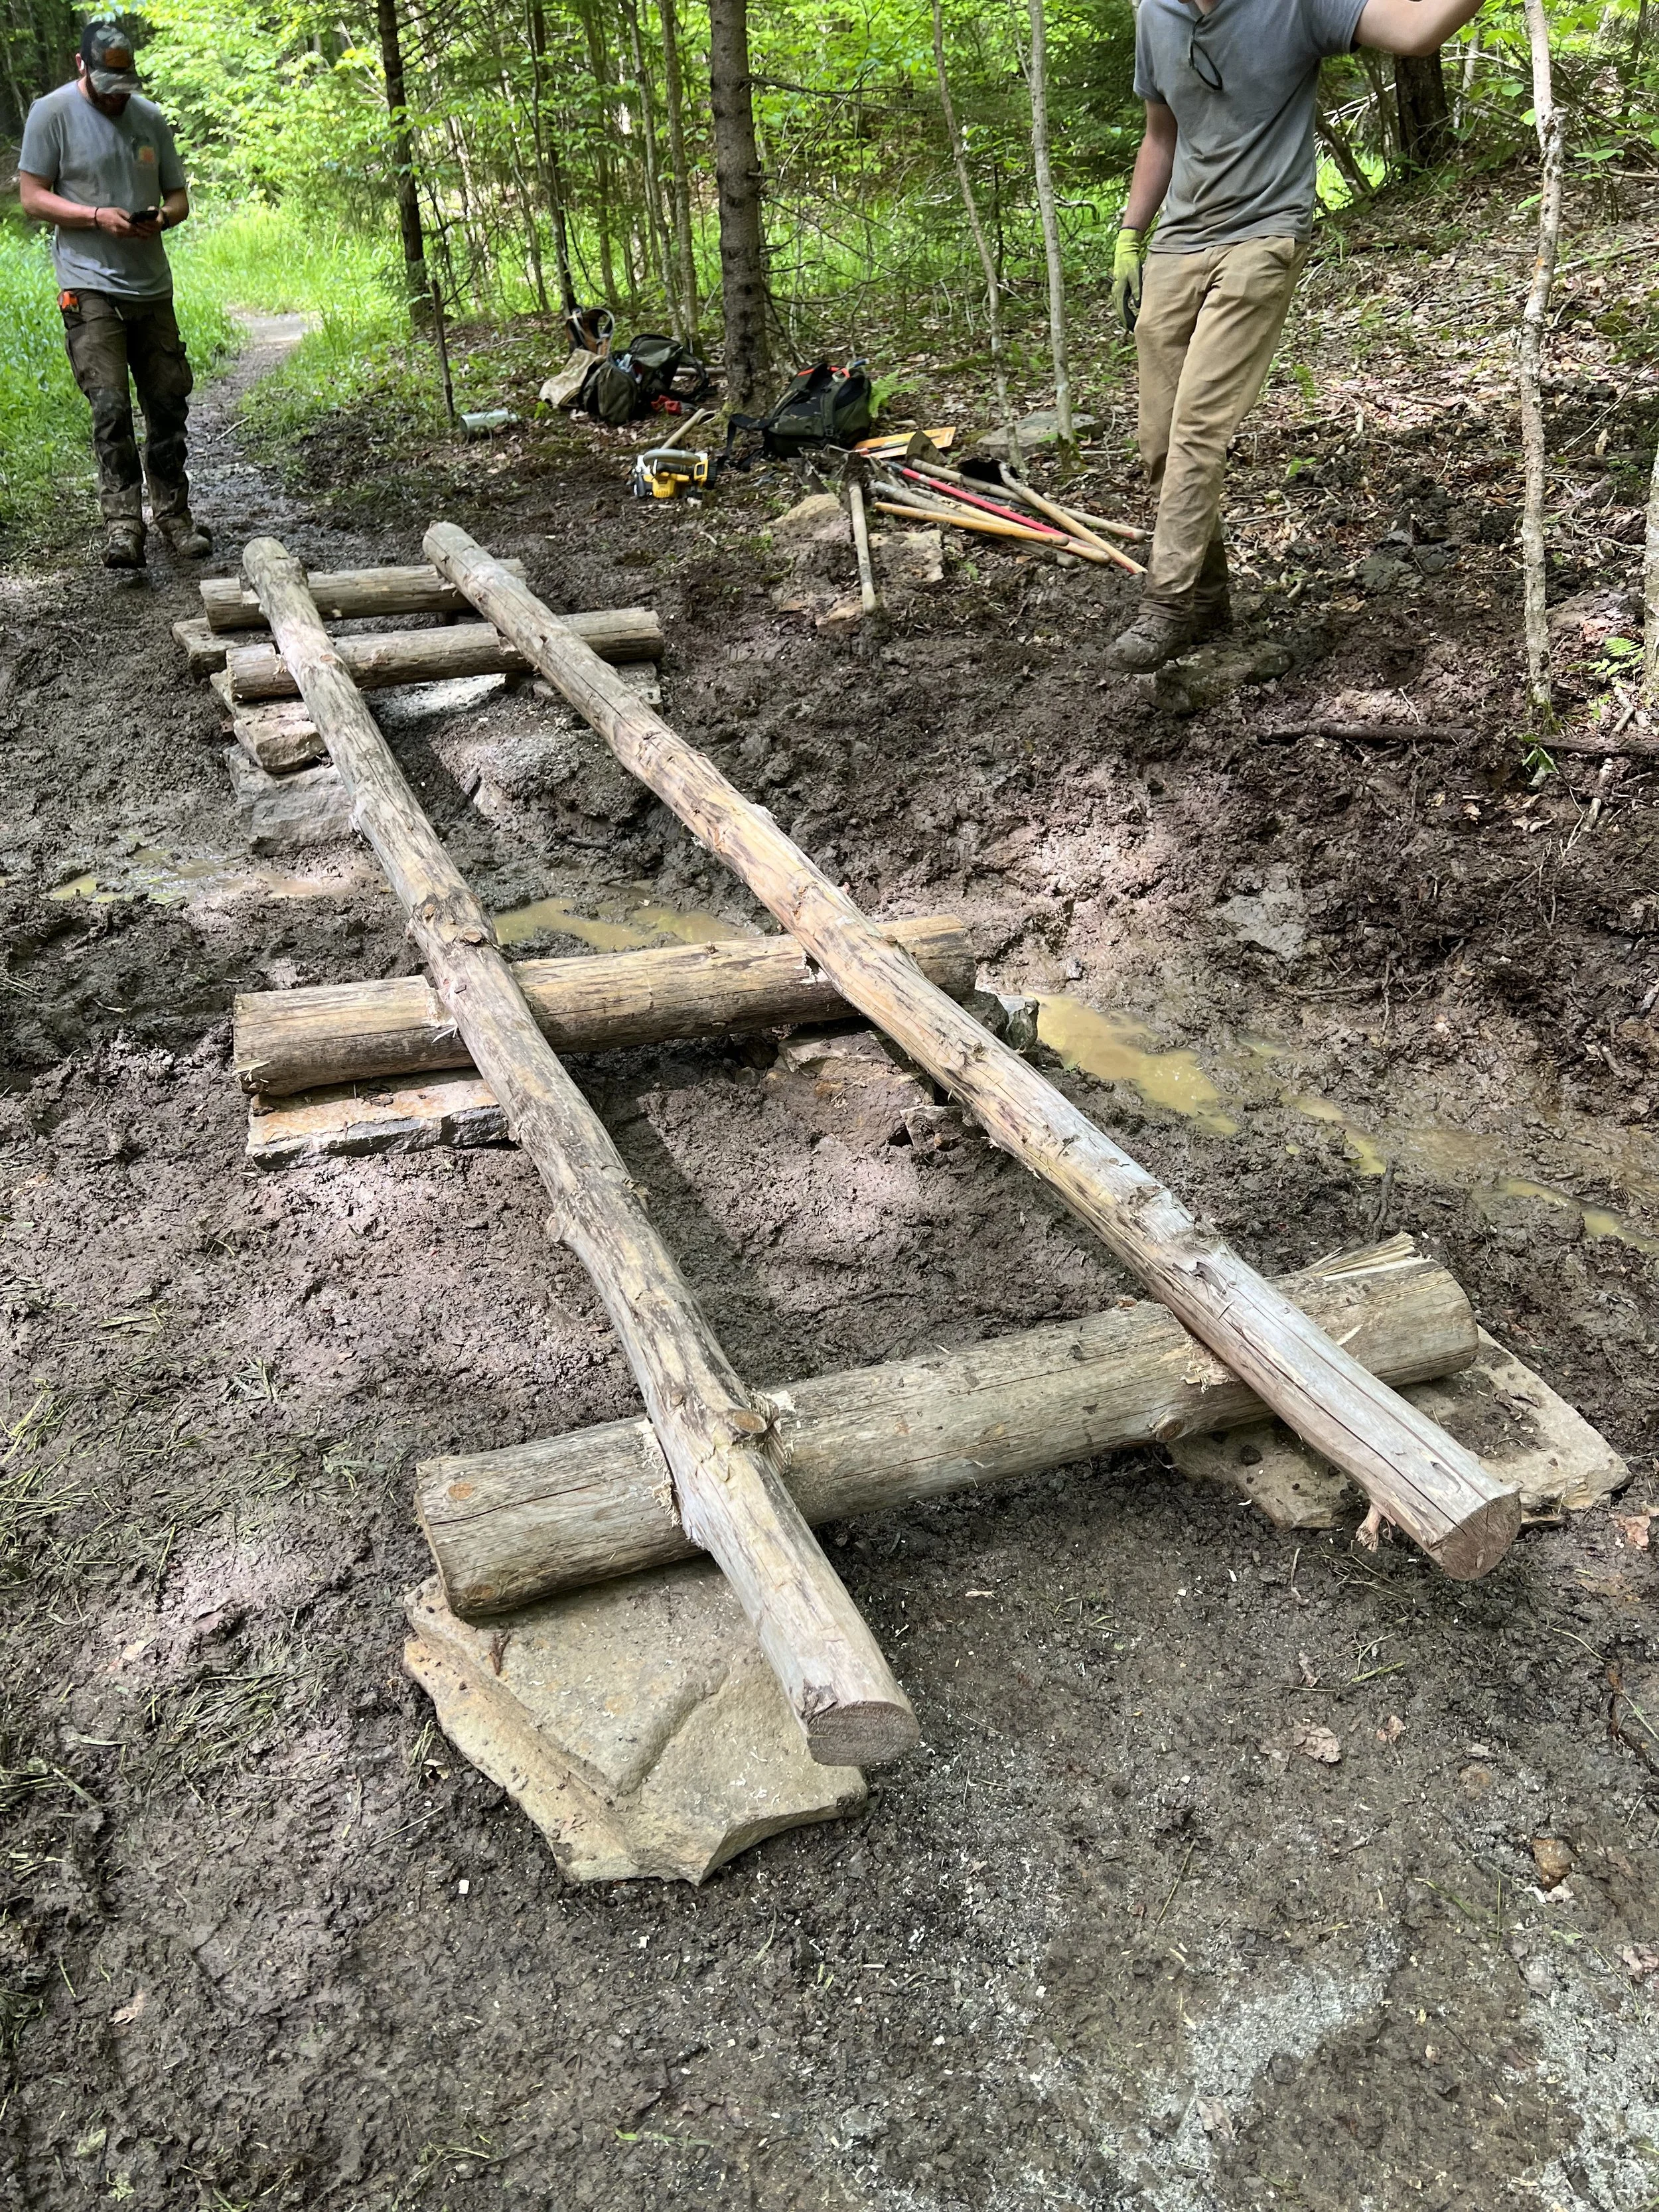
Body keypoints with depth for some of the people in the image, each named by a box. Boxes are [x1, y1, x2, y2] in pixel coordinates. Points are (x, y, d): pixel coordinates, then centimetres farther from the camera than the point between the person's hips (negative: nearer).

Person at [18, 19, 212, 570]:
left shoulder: (150, 117, 12)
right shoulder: (51, 113, 0)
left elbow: (178, 197, 16)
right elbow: (33, 198, -2)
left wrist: (163, 217, -8)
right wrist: (97, 217, -17)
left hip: (153, 287, 5)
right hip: (89, 286, -4)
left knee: (168, 405, 6)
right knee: (110, 406, -16)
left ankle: (173, 515, 19)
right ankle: (122, 524, -17)